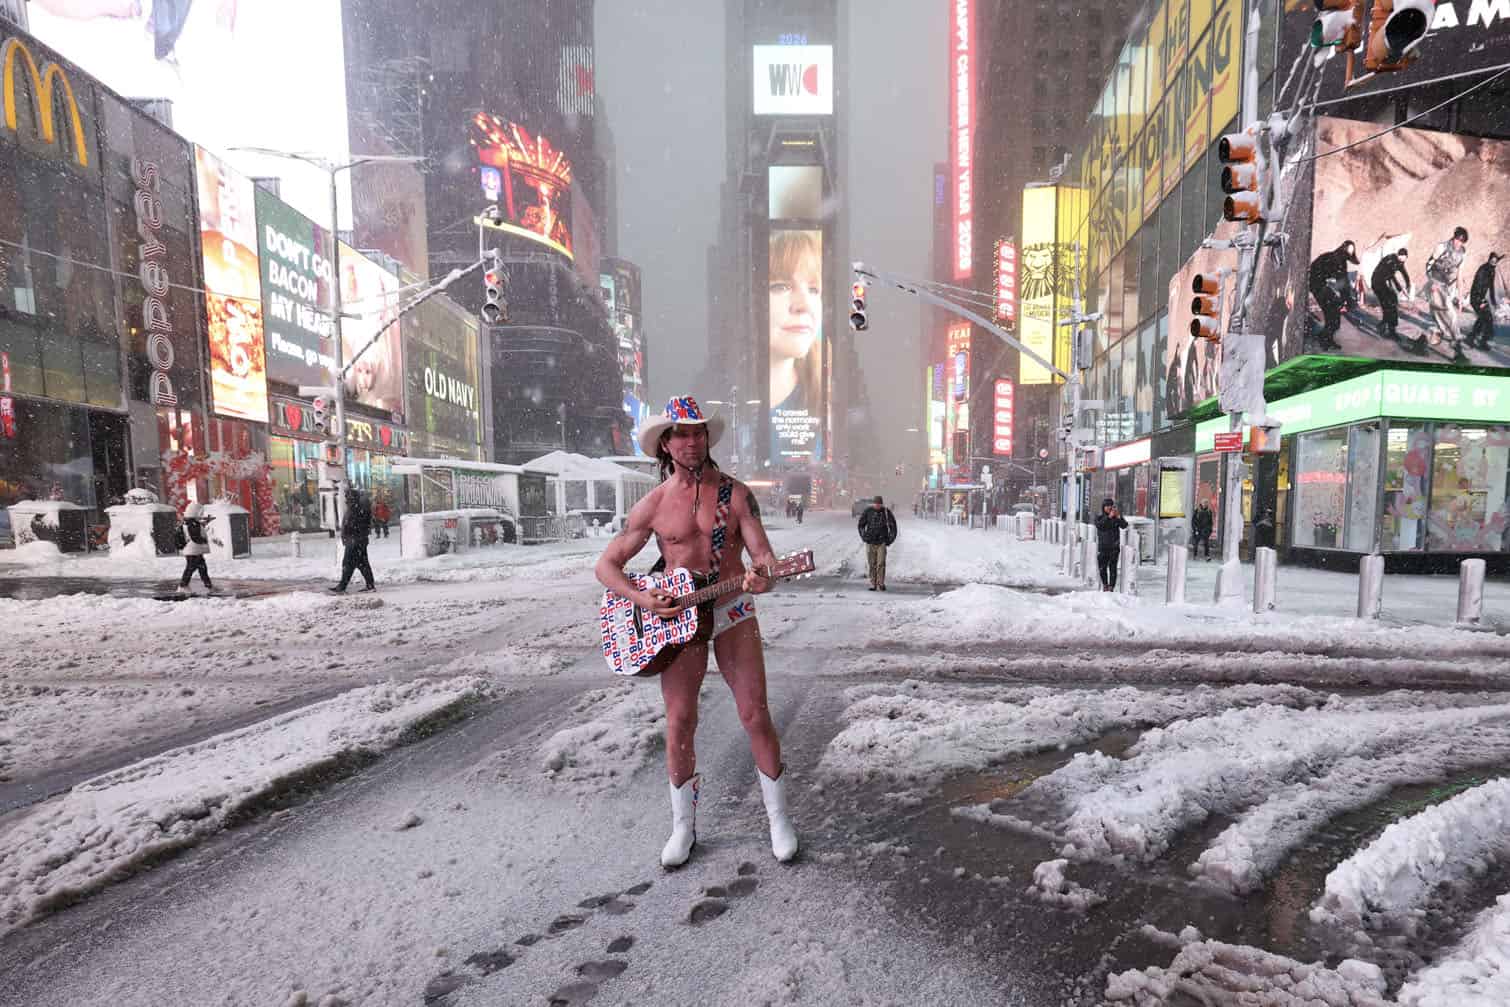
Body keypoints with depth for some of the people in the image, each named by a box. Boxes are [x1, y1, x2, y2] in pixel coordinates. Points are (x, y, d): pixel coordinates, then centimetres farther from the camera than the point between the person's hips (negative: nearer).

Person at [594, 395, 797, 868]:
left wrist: (762, 576, -31)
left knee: (756, 716, 1)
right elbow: (606, 565, 2)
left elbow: (763, 554, -7)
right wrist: (642, 599, -14)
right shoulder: (653, 504, -2)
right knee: (679, 723, 4)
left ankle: (778, 818, 21)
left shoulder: (736, 493, -2)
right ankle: (684, 826, 25)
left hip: (732, 613, 0)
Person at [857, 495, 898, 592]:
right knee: (872, 564, 3)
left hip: (882, 542, -1)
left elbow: (893, 526, 7)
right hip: (870, 542, 1)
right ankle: (873, 584, 9)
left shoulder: (886, 512, -3)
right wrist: (864, 537, 3)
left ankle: (881, 584, 0)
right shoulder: (867, 511, -1)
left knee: (881, 563, -9)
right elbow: (861, 525, 11)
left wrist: (890, 539, 2)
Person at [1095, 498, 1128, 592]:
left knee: (1113, 568, -6)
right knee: (1102, 568, 5)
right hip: (1102, 547, 1)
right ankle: (1105, 584, 27)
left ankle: (1111, 587, -1)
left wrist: (1118, 517, -24)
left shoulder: (1117, 516, 6)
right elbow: (1099, 525, -15)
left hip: (1114, 547, -1)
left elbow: (1124, 525, -10)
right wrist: (1109, 517, -22)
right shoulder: (1099, 517, 5)